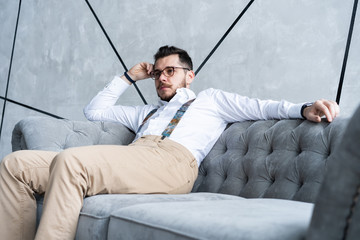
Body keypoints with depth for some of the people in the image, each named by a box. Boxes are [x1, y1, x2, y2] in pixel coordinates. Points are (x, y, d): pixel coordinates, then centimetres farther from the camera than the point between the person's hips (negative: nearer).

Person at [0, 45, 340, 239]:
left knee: (70, 160, -34)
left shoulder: (210, 99, 29)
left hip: (170, 161, -6)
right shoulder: (146, 112, 43)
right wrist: (128, 77, 45)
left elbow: (264, 107, 15)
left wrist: (305, 108, -3)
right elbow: (94, 111, 46)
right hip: (129, 159, 7)